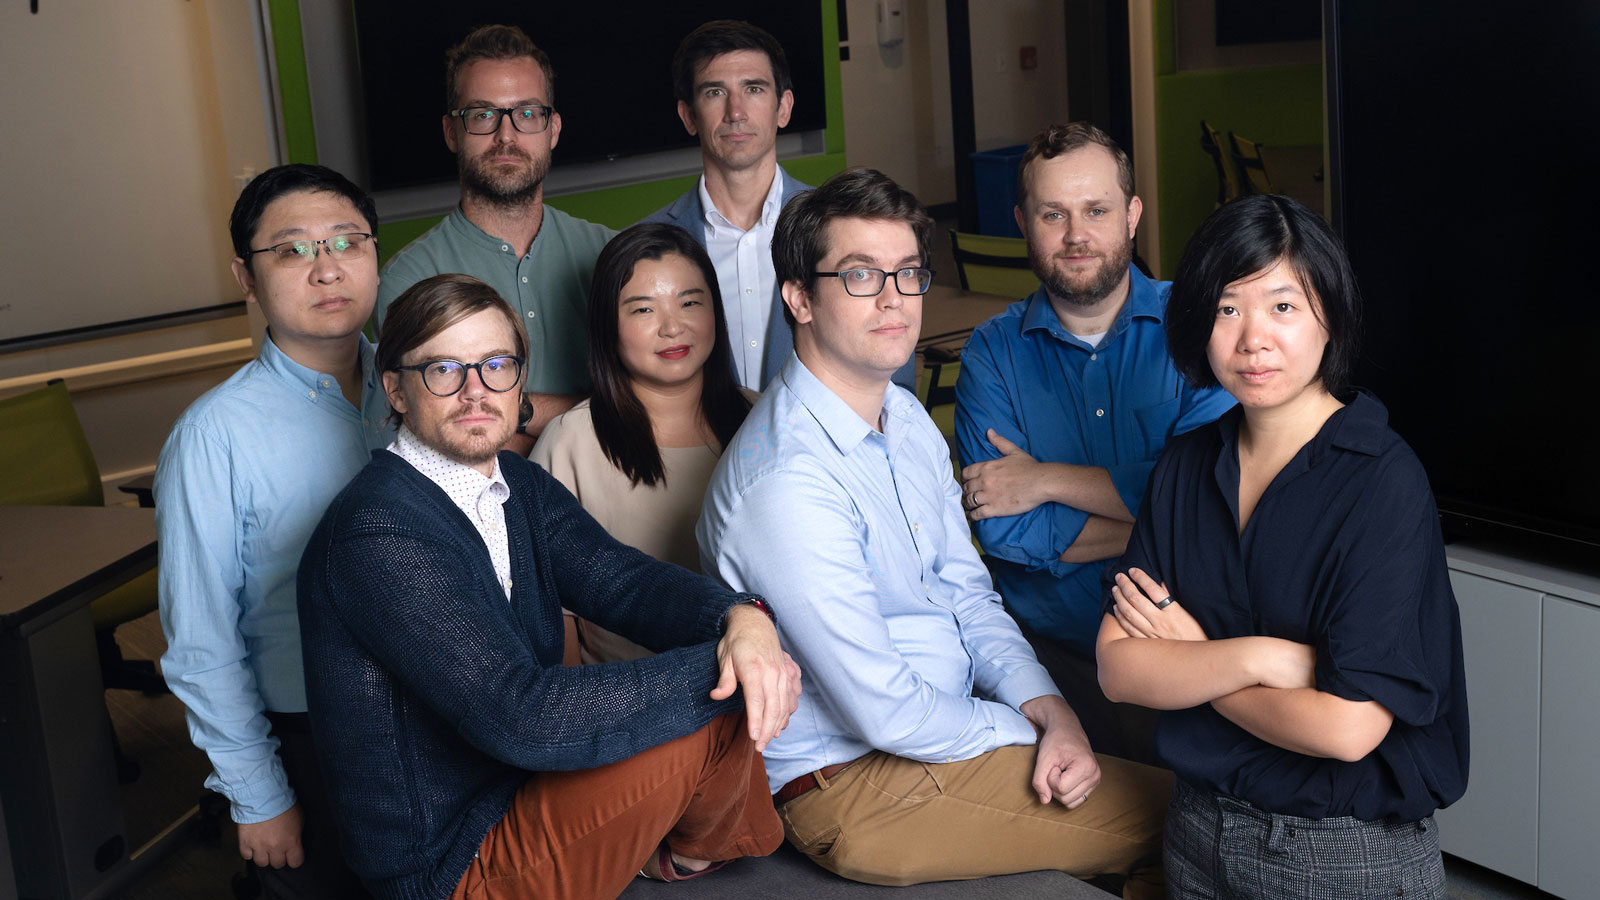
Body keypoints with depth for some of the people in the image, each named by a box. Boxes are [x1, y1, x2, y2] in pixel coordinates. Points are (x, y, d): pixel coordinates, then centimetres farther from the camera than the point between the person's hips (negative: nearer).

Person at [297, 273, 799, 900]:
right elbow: (520, 717, -32)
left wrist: (742, 619, -30)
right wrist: (720, 667, -30)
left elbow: (620, 580, -9)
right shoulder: (378, 534, -25)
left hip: (523, 789, 9)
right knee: (705, 721, -17)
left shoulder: (521, 487, 5)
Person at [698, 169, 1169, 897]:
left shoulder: (907, 417, 5)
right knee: (1166, 817, -8)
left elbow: (965, 591, 9)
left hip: (947, 720, 9)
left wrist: (1047, 706, -7)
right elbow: (887, 712, -24)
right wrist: (1030, 731, -10)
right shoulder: (787, 481, -27)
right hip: (854, 785, -9)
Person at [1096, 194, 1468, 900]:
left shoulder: (1384, 482, -18)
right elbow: (1118, 668, -7)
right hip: (1199, 835, 5)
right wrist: (1257, 658, -22)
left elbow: (1347, 727, -24)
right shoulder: (1186, 464, -1)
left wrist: (1188, 658, -12)